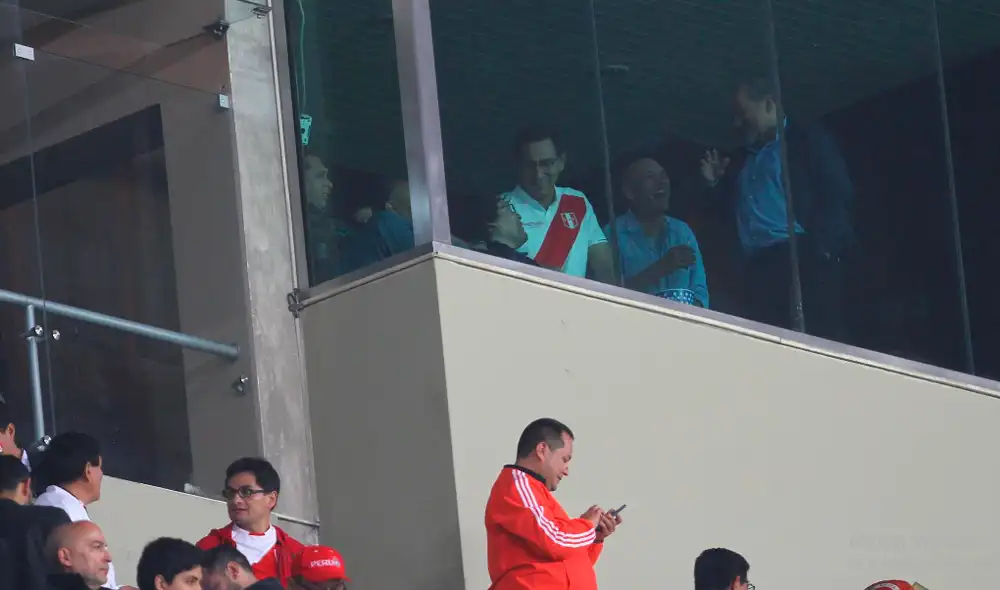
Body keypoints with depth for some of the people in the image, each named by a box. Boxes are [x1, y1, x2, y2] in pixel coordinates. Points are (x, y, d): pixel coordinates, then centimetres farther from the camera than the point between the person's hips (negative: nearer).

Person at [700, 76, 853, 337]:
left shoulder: (806, 138, 7)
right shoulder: (751, 158, 29)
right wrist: (717, 182, 19)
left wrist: (822, 248, -16)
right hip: (760, 268, 6)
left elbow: (838, 193, -4)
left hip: (803, 258, -6)